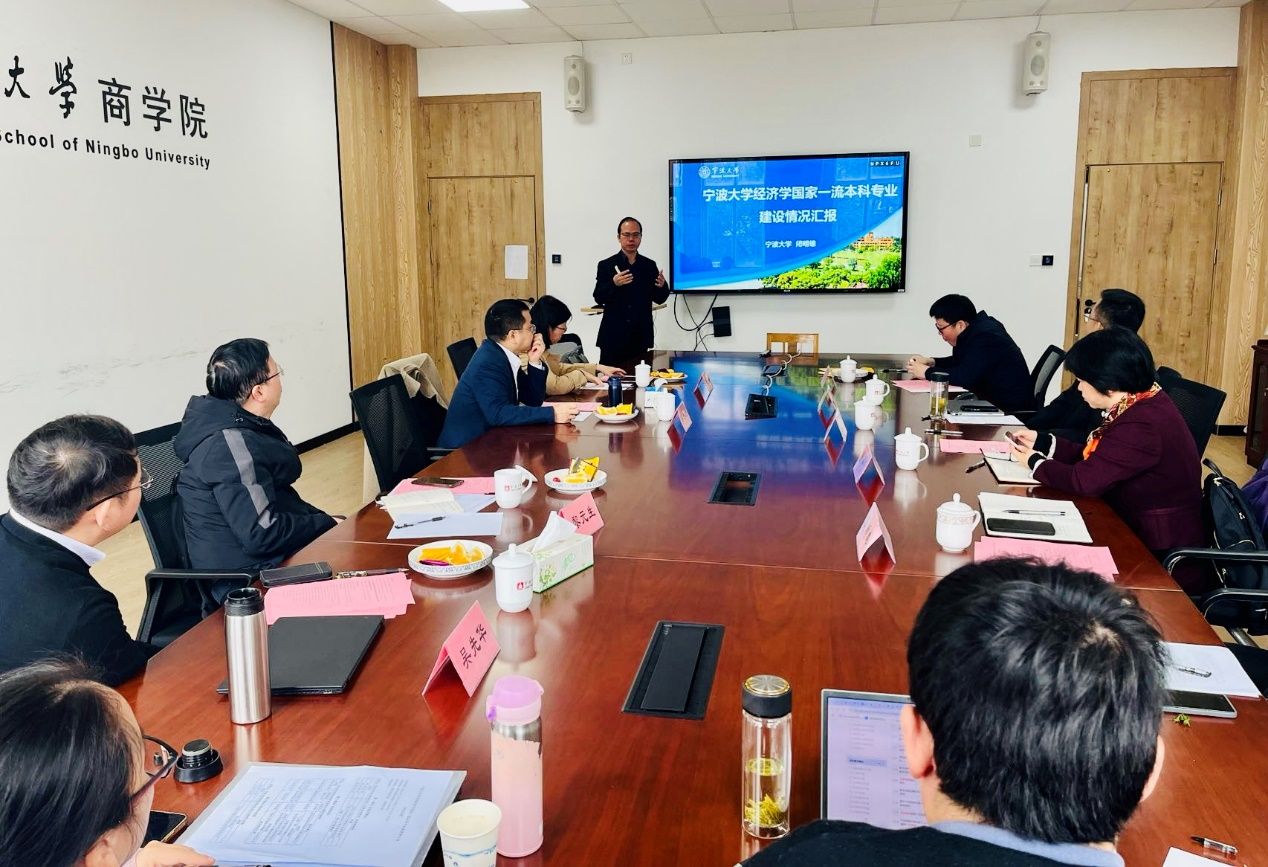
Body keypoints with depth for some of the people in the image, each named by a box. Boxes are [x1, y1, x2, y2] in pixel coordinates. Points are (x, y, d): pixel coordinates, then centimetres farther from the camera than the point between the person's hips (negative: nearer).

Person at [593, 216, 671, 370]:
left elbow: (659, 299, 11)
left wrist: (662, 286, -10)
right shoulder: (606, 265, 3)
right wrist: (614, 283, -21)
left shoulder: (649, 265, 9)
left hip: (640, 337, 2)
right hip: (614, 337, -2)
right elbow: (598, 298, -4)